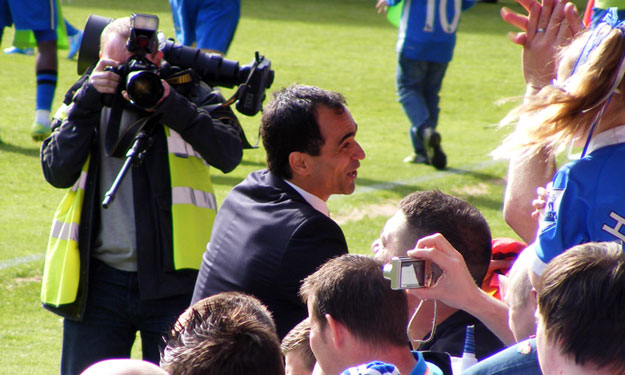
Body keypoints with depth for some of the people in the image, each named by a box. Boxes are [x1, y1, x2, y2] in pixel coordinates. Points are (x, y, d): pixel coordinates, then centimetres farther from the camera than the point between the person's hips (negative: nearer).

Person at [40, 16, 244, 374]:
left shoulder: (190, 95, 3)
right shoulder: (87, 103, 10)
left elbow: (229, 154, -14)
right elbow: (58, 172, -3)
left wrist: (169, 104, -22)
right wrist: (88, 103, -11)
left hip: (173, 279, -2)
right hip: (99, 279, 2)